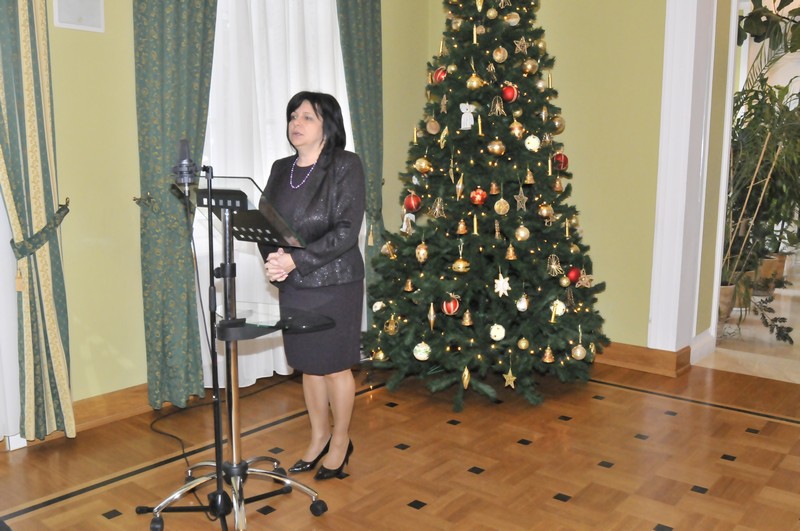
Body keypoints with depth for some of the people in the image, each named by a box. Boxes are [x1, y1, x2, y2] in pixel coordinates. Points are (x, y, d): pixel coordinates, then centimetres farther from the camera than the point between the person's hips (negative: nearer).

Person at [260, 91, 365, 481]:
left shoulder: (345, 166, -9)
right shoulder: (281, 169, 9)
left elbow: (346, 231, -17)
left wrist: (296, 260, -23)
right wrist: (272, 258, -14)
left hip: (334, 284, -5)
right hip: (292, 285, 6)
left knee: (334, 366, 7)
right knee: (308, 365, 15)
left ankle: (340, 442, 27)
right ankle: (318, 437, 34)